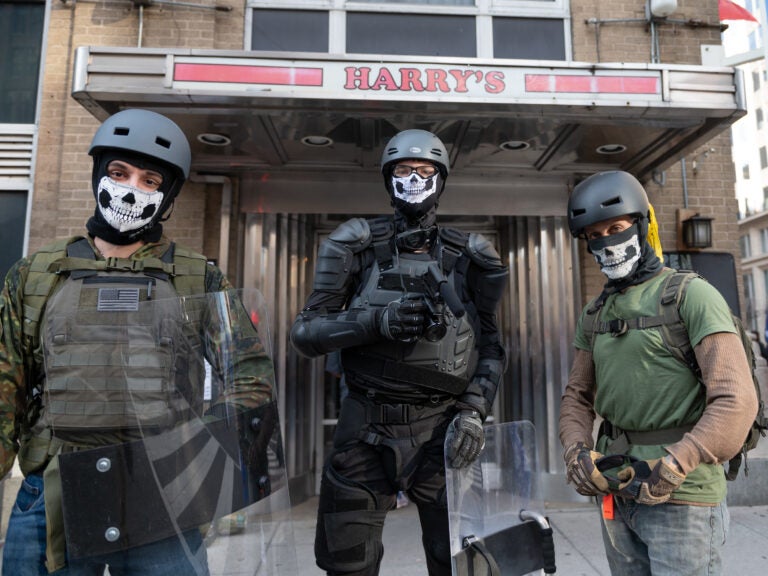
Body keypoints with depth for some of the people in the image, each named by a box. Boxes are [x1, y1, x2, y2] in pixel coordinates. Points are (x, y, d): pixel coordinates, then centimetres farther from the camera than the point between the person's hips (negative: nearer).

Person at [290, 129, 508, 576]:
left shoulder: (467, 257, 5)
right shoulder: (358, 247, 1)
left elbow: (490, 347, 8)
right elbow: (305, 332, -2)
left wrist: (474, 412, -7)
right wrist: (377, 321, -17)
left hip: (441, 430, 1)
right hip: (367, 429, 0)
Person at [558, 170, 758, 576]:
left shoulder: (690, 295, -8)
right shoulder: (594, 314, 9)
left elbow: (736, 400, -16)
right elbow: (577, 397, 12)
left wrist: (672, 466, -21)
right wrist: (578, 452, -5)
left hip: (681, 497, -6)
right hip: (616, 495, 6)